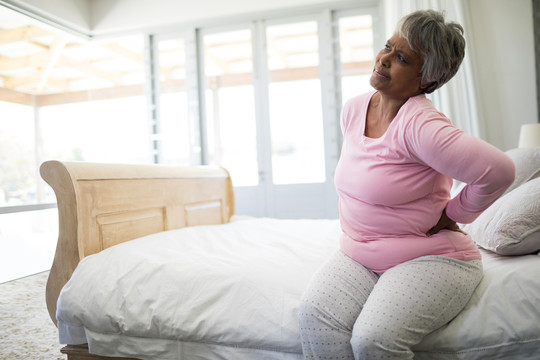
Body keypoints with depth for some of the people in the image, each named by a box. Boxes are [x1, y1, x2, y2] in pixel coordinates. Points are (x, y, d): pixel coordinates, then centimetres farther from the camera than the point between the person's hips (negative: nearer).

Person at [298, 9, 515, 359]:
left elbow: (500, 171, -24)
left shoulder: (420, 125, -20)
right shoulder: (353, 109, 5)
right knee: (315, 313, -21)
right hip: (357, 256, 6)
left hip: (429, 257, -5)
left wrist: (453, 214, -9)